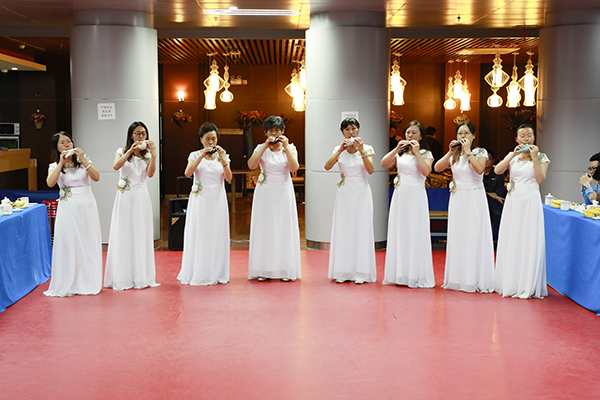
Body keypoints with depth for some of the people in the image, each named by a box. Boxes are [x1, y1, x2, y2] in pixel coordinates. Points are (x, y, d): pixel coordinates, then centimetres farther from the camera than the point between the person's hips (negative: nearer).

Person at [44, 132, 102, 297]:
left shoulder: (84, 160, 8)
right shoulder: (54, 166, 6)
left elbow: (96, 177, -9)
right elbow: (50, 183, -14)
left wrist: (83, 160, -16)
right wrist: (61, 162, -14)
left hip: (87, 206, 1)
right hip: (68, 208, -1)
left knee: (88, 243, 4)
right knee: (68, 244, -3)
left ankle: (88, 282, 14)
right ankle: (68, 284, 5)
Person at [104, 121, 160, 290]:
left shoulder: (147, 154, 8)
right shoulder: (122, 151, 5)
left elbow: (150, 174, -10)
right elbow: (116, 166, -16)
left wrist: (153, 154, -19)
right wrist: (130, 151, -23)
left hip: (141, 197, 1)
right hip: (125, 197, -1)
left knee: (141, 235, 2)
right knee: (123, 235, 0)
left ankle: (142, 277, 9)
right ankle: (123, 278, 5)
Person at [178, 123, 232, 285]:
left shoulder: (223, 156, 7)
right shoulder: (195, 155, 4)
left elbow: (229, 178, -6)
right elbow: (187, 173, -14)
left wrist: (223, 159, -16)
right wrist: (201, 156, -20)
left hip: (217, 199, 1)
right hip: (200, 200, -1)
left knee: (217, 235, 1)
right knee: (198, 235, -1)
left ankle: (216, 273, 9)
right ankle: (197, 273, 8)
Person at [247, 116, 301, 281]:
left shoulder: (290, 148, 5)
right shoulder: (261, 148, 4)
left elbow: (294, 168, -11)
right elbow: (251, 165, -14)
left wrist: (286, 147, -14)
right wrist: (265, 146, -15)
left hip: (283, 193, 0)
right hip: (265, 193, 0)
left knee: (284, 228, 1)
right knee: (264, 228, 0)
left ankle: (286, 269, 7)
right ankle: (264, 269, 6)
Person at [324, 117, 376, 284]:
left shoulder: (367, 149, 1)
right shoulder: (339, 149, 5)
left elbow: (370, 170, -13)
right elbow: (327, 166, -11)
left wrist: (361, 150, -19)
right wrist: (341, 149, -16)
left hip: (361, 193, -1)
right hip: (344, 193, 1)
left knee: (361, 229, -2)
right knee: (343, 230, 1)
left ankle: (361, 272, 3)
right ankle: (343, 272, 8)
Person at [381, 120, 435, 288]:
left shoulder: (426, 154, 2)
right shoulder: (400, 153, 12)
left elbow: (426, 171, -16)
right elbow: (384, 164, 0)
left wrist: (416, 152, -14)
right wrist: (397, 148, -6)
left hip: (416, 196, -4)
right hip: (400, 195, 4)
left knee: (415, 234, -3)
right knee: (399, 232, 5)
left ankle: (416, 275, 3)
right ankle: (399, 273, 12)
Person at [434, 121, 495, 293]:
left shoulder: (480, 152, -1)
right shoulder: (455, 154, 10)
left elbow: (479, 169, -20)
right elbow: (437, 168, -1)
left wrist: (468, 151, -16)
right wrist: (451, 152, -8)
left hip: (474, 199, -4)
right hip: (457, 199, 4)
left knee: (474, 237, -4)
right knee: (457, 237, 5)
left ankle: (475, 279, 2)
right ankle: (458, 278, 13)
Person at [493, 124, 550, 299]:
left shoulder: (541, 157, 4)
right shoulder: (512, 156, 10)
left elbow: (540, 180, -9)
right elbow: (497, 170, -5)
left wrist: (534, 158, -13)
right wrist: (514, 154, -10)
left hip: (530, 201, -3)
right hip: (513, 201, 3)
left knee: (529, 242, -4)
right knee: (511, 241, 5)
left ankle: (527, 286, 2)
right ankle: (510, 283, 15)